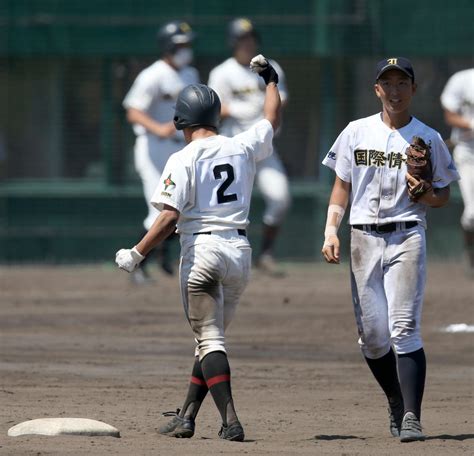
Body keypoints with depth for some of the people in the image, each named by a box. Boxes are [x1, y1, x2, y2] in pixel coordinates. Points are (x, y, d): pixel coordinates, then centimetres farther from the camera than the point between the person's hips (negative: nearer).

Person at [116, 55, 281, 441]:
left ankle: (230, 420, -19)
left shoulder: (183, 159, -8)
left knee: (209, 339, -5)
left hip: (202, 249, -5)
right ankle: (187, 417, 18)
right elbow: (272, 119, 27)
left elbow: (169, 217, -16)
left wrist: (137, 254, -11)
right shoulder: (243, 148, 6)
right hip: (240, 250, 5)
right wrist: (270, 80, 42)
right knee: (212, 337, 15)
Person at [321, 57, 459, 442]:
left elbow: (444, 196, 11)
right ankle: (397, 403, 23)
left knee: (405, 328, -15)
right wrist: (331, 230, -1)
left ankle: (412, 418, -18)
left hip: (407, 237, -2)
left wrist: (425, 195, -12)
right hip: (364, 238, 2)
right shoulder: (356, 132, 10)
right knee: (372, 334, 0)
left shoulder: (428, 138, 5)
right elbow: (341, 187, 12)